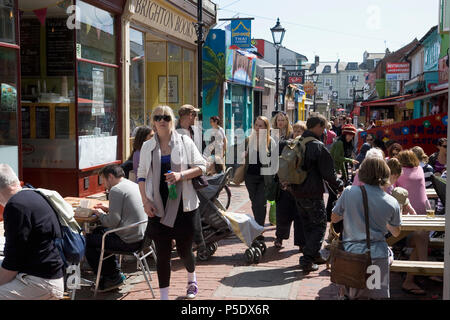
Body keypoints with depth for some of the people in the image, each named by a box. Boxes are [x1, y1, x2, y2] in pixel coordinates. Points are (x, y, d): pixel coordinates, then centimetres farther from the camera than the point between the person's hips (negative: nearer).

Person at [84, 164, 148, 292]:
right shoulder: (134, 185, 13)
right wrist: (108, 209, 18)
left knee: (87, 240, 2)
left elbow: (113, 222, -20)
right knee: (98, 231, 26)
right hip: (140, 237, 10)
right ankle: (116, 275, 26)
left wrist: (100, 214, -1)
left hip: (128, 241, -10)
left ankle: (111, 278, 11)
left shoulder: (116, 190, -15)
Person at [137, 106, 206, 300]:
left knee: (184, 249, 8)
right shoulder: (147, 147, 7)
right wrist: (145, 201, -2)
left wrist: (181, 175, -17)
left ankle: (192, 279, 41)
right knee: (162, 253, 3)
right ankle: (164, 295, 14)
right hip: (158, 207, 2)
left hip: (183, 205, -1)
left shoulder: (185, 142, 0)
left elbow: (201, 167, -1)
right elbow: (142, 175, 10)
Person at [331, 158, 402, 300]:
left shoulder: (349, 192, -6)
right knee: (376, 295, 11)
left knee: (349, 294, 17)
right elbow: (396, 233, 11)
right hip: (377, 255, 0)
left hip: (350, 252, 0)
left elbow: (334, 219, 6)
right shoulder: (392, 203, -4)